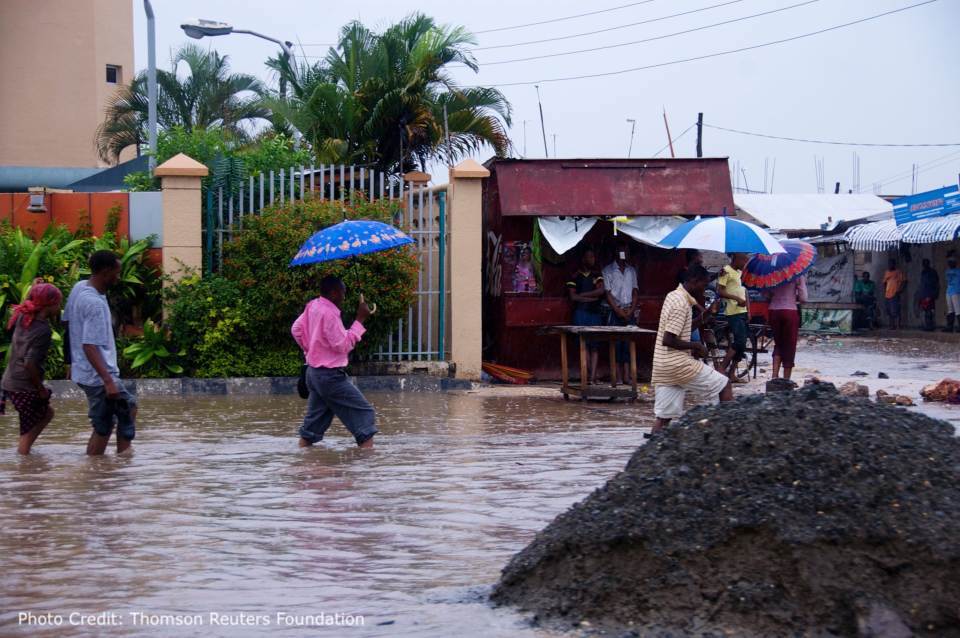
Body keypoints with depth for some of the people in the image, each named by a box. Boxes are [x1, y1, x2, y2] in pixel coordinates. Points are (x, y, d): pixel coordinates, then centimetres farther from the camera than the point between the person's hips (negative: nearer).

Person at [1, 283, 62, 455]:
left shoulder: (23, 317, 2)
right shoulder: (43, 330, -21)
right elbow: (30, 363, -26)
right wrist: (41, 389, -13)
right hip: (25, 387, -9)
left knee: (47, 413, 24)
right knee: (29, 430, 4)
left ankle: (23, 449, 22)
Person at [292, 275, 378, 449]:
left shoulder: (313, 306, 7)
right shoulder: (329, 313, -21)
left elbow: (296, 329, 18)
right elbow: (344, 345, -20)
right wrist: (360, 320, -19)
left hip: (314, 372, 10)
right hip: (330, 375, -10)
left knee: (315, 419, 15)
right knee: (363, 412, -7)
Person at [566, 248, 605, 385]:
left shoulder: (597, 275, 15)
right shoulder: (575, 276, 7)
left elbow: (601, 290, -2)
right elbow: (573, 297, -2)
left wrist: (583, 294, -5)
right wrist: (591, 298, -6)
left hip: (595, 312, 2)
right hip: (581, 312, -2)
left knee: (595, 345, -5)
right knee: (584, 344, -9)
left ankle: (592, 376, -9)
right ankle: (591, 375, -9)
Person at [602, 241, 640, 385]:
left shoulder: (632, 270, 15)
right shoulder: (608, 270, 2)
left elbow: (635, 292, 11)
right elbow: (607, 293, -4)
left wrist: (631, 310, -4)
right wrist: (619, 311, -11)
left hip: (630, 312, 4)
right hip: (615, 312, -4)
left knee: (628, 344, -1)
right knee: (615, 343, -7)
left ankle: (627, 377, -2)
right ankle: (616, 377, -8)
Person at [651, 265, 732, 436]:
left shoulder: (673, 296, 14)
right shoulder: (682, 304, -17)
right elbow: (668, 340, -22)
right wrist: (695, 346, -12)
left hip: (662, 364, 9)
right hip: (678, 362, -9)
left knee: (664, 417, 6)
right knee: (724, 386, 3)